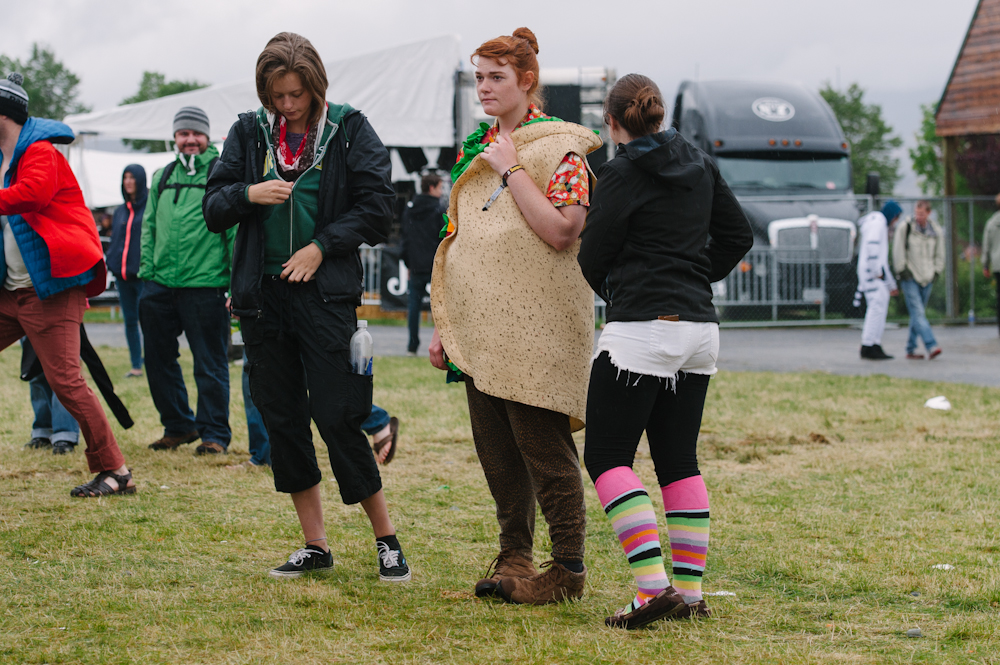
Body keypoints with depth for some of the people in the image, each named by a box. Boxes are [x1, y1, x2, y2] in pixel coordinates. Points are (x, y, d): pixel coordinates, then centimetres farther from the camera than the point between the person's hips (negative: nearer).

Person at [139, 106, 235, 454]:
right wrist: (147, 268, 10)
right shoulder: (162, 176, 16)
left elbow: (235, 230, -4)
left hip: (205, 285, -6)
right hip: (161, 283, 6)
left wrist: (235, 282, -10)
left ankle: (214, 433, 8)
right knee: (159, 360, 11)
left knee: (210, 364, -1)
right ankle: (178, 425, 25)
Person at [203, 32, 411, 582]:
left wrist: (321, 246, -11)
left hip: (325, 292, -4)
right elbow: (213, 209, 8)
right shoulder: (249, 132, 9)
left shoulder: (348, 130, 0)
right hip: (262, 294, 4)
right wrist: (248, 194, -12)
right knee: (282, 421, 6)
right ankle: (315, 546, 16)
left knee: (337, 418, -9)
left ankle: (387, 541, 4)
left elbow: (377, 207, -2)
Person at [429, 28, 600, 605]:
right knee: (496, 448, 8)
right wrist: (444, 324, 15)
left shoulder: (560, 148, -6)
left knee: (543, 444, -5)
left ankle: (569, 567, 4)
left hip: (537, 327, -7)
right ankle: (515, 557, 17)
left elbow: (562, 232, -19)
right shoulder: (475, 149, 15)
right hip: (481, 328, 7)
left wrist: (512, 171, -16)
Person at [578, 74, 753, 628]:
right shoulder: (699, 166, 11)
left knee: (606, 456, -3)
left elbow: (591, 259, -5)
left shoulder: (621, 173, -10)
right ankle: (690, 591, 10)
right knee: (679, 459, 12)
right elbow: (738, 236, 19)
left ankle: (653, 584, -16)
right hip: (700, 329, 7)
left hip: (641, 330, -7)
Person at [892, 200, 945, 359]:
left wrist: (936, 272, 7)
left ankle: (911, 349, 16)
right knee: (918, 312, -16)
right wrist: (902, 270, -5)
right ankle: (931, 346, -25)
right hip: (909, 276, -4)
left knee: (918, 314, 8)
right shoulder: (905, 227, -4)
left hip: (927, 279, 4)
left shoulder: (936, 231, 6)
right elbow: (898, 251, -1)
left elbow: (939, 254, 16)